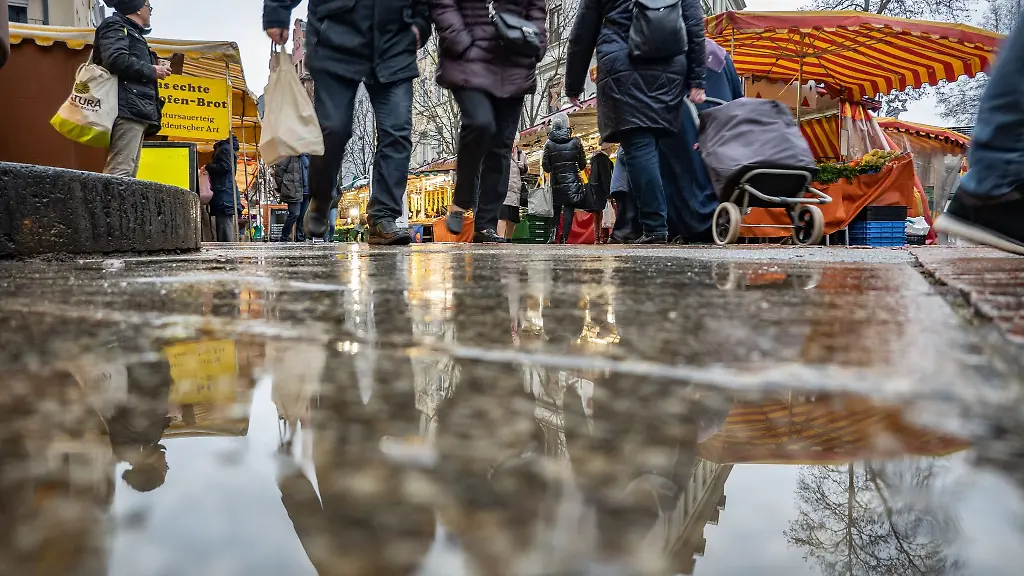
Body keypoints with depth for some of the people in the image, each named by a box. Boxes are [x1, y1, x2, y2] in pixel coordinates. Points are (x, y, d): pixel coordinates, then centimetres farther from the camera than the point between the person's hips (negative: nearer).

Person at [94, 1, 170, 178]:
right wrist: (152, 71, -5)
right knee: (120, 173, -21)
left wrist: (155, 66, 14)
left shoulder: (132, 32, 32)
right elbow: (116, 60, -15)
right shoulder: (115, 26, 4)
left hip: (136, 110, 10)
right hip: (128, 108, -10)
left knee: (127, 174, 3)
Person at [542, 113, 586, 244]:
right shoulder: (576, 142, -1)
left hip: (556, 183, 1)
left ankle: (553, 231, -8)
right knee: (569, 209, -2)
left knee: (556, 209, 13)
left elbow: (546, 166, -1)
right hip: (572, 181, -1)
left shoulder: (549, 143, 0)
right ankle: (564, 237, -10)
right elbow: (583, 164, 3)